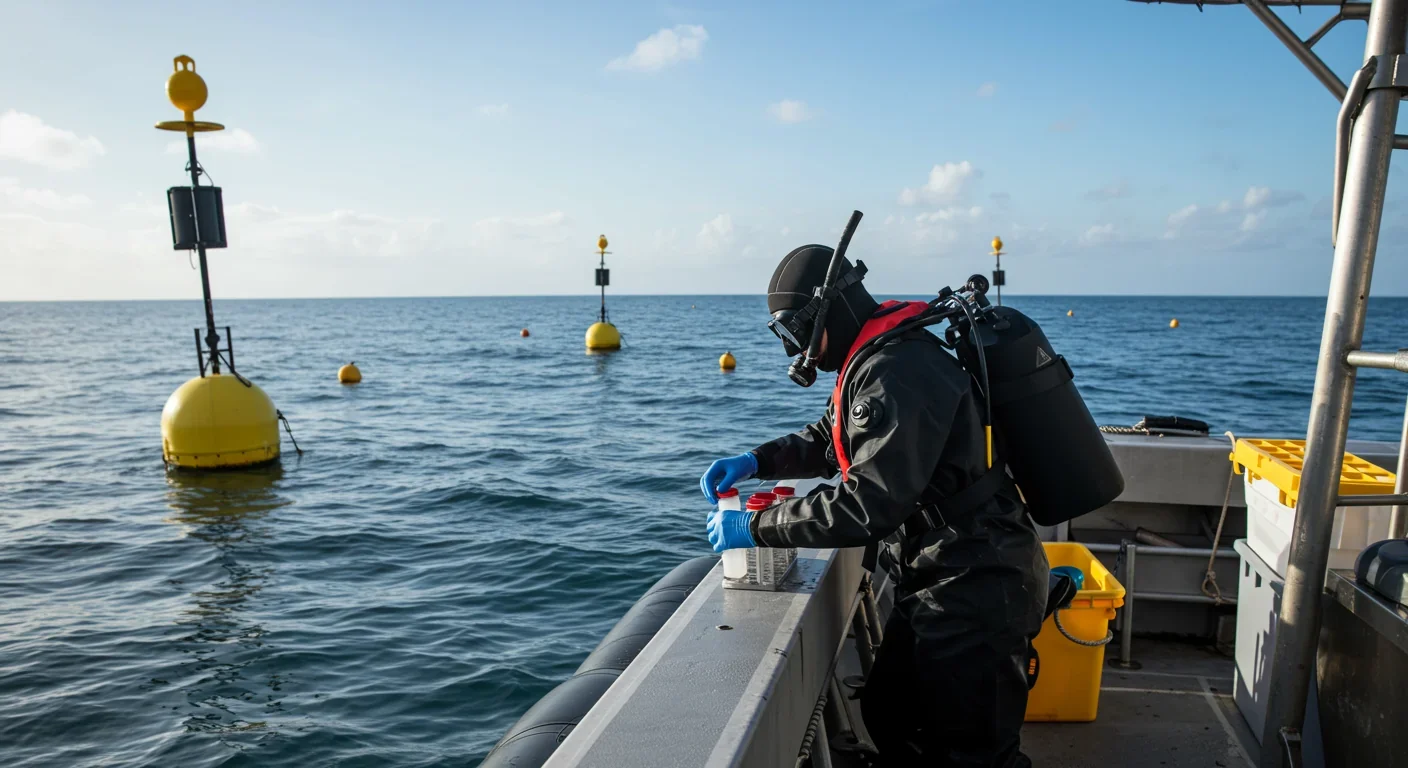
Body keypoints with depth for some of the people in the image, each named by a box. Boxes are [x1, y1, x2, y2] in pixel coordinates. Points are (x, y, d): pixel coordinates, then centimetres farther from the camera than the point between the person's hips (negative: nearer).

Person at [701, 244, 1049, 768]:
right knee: (887, 716, 22)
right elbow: (831, 440, 22)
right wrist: (756, 461, 6)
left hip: (976, 589, -11)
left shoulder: (896, 374, -25)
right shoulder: (875, 363, 9)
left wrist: (756, 528, -23)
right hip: (941, 582, 11)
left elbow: (869, 504, -31)